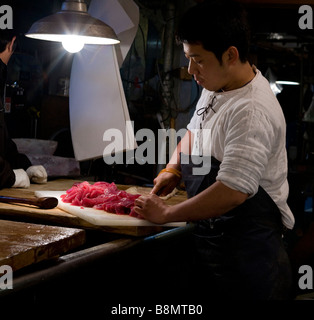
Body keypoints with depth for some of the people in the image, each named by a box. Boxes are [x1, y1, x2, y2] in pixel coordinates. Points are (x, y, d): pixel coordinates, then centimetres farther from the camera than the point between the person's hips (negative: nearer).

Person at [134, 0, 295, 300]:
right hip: (209, 236, 9)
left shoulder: (253, 112, -27)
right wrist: (173, 169, 4)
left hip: (245, 250, -9)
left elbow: (232, 192, -32)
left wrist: (166, 214, -21)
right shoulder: (215, 88, 4)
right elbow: (195, 131, 23)